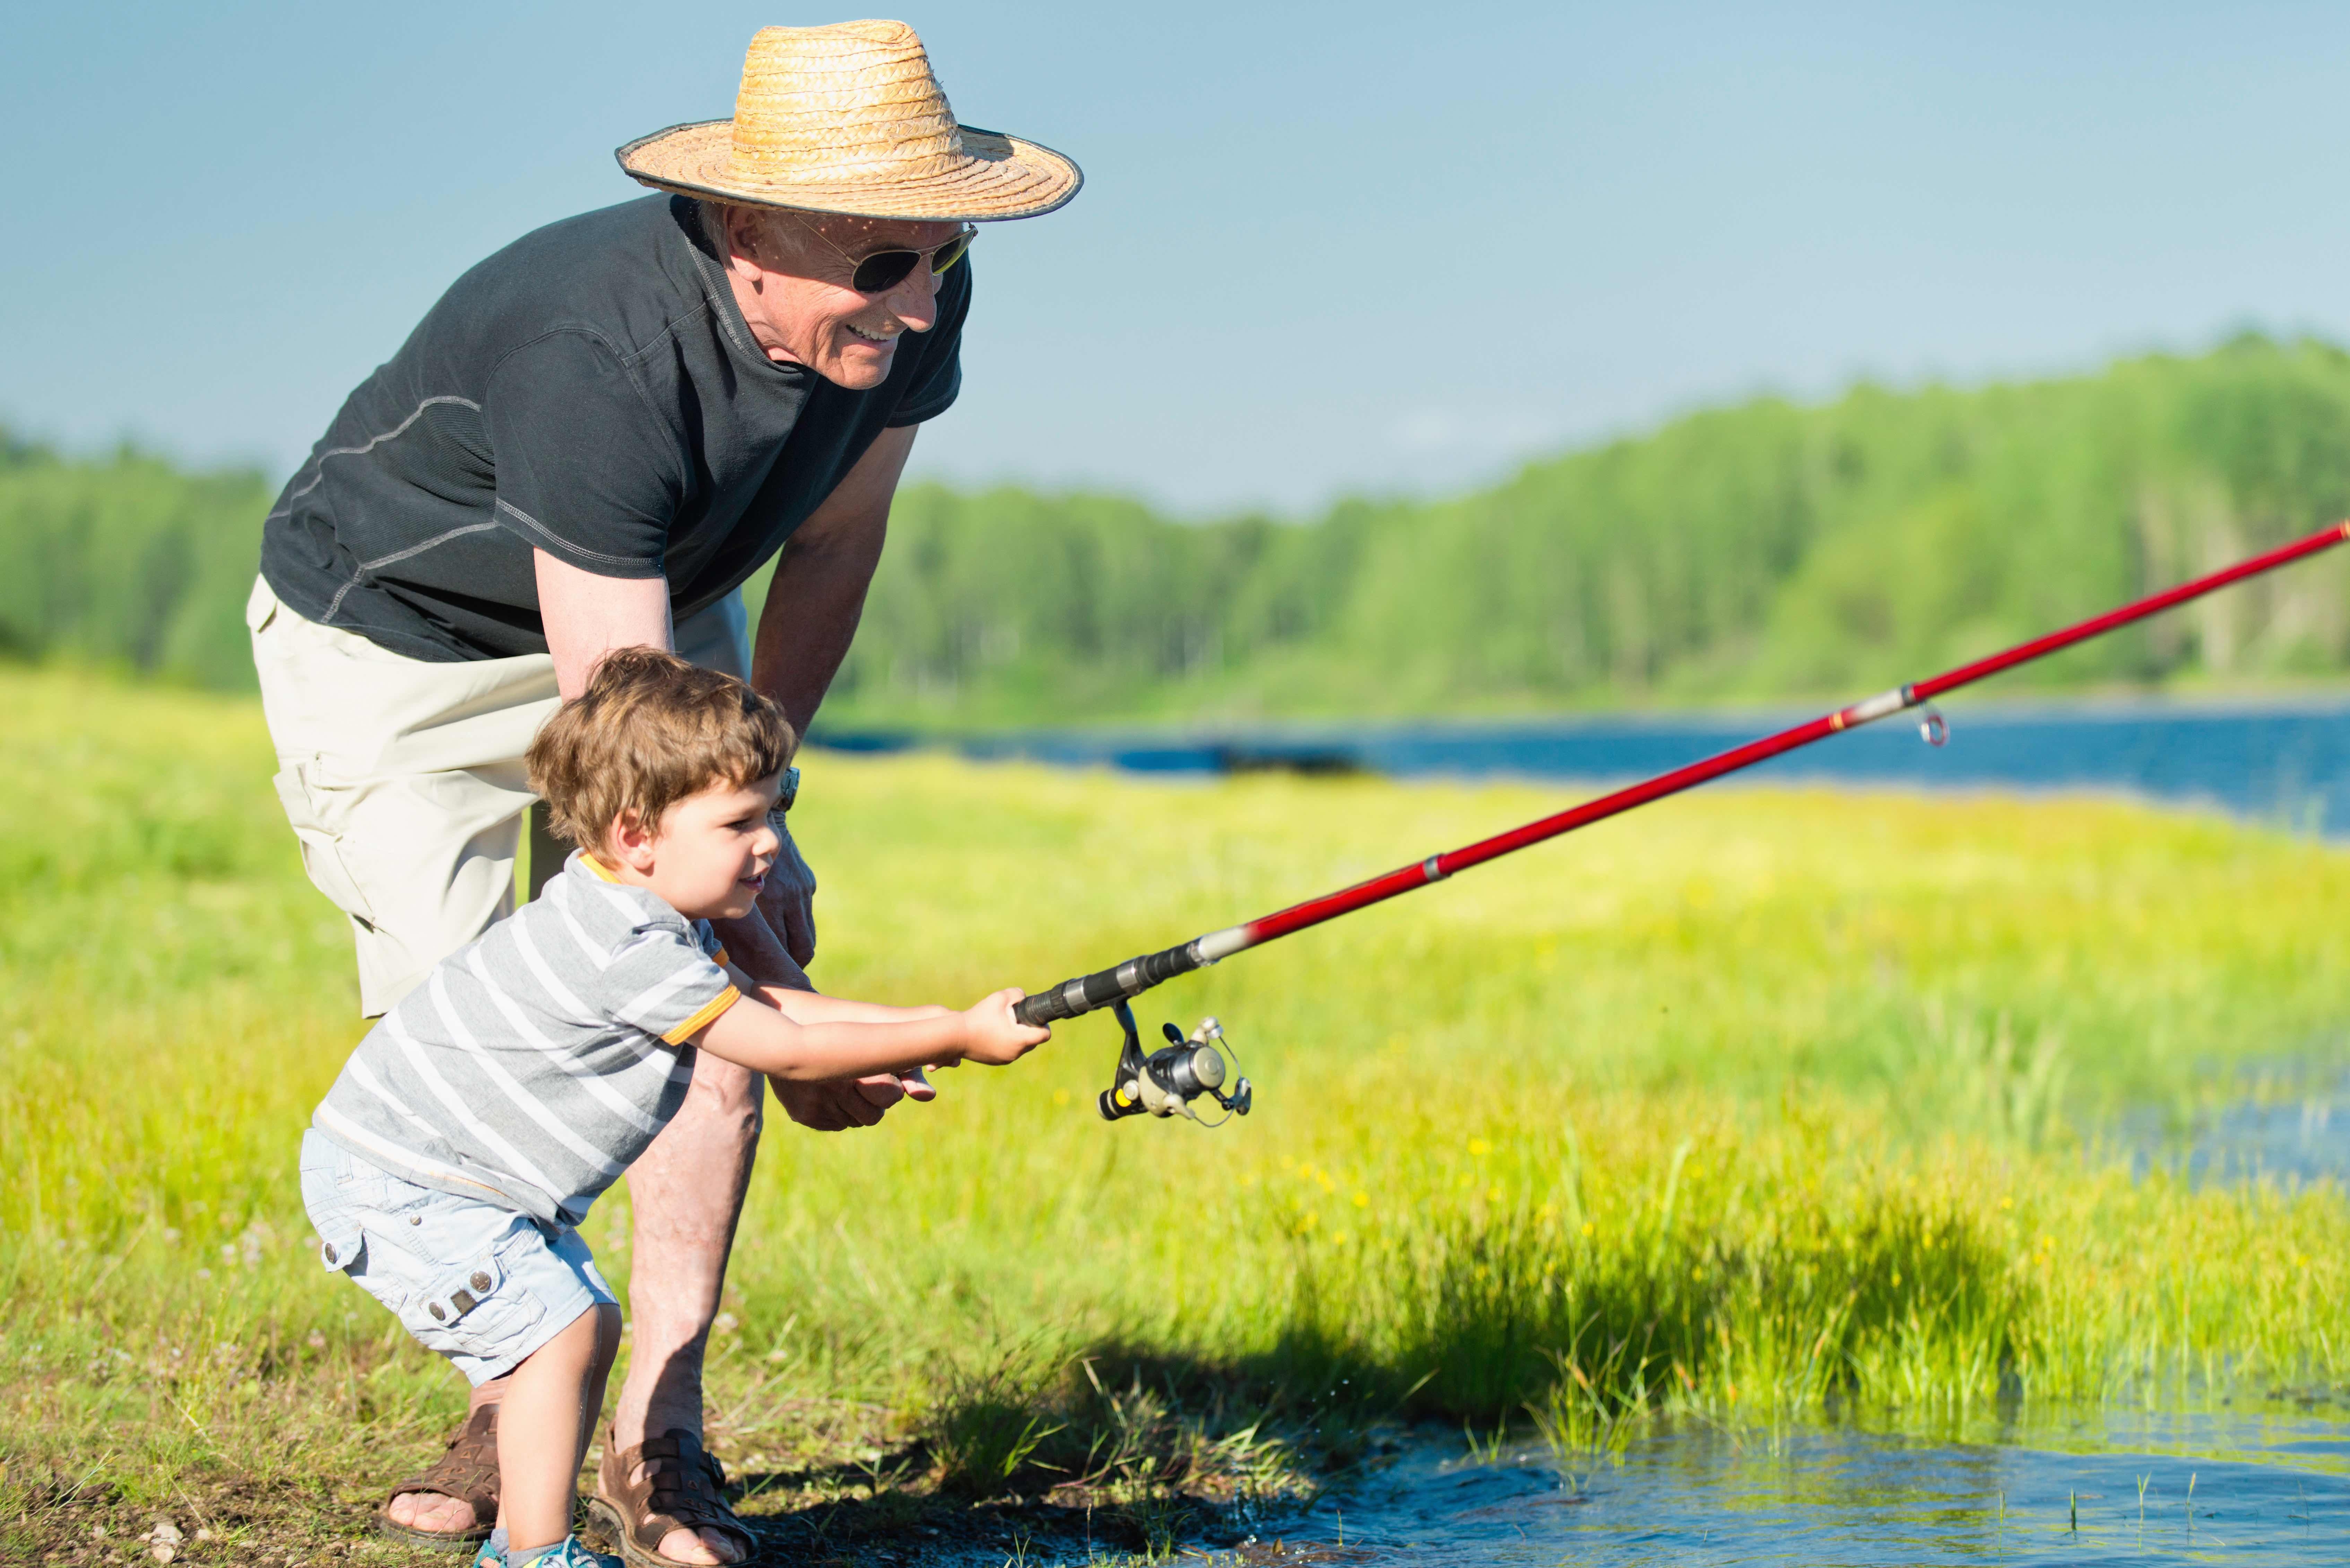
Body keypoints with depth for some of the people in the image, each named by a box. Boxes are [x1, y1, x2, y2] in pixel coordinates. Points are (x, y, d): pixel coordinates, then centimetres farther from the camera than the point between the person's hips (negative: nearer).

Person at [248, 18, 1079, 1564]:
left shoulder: (906, 307, -23)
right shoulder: (597, 361, -43)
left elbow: (832, 547, -3)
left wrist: (758, 801, -1)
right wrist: (787, 1005, -42)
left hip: (652, 607, 6)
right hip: (393, 630, -5)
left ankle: (659, 1430, -2)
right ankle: (514, 1409, 11)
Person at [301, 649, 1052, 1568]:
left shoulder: (651, 920, 5)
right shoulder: (633, 955, -28)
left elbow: (760, 1005, 12)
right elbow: (788, 1052, -23)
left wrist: (916, 1025, 2)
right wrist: (958, 1038, -18)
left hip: (463, 1174, 10)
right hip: (394, 1180, -10)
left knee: (588, 1327, 11)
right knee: (554, 1331, -16)